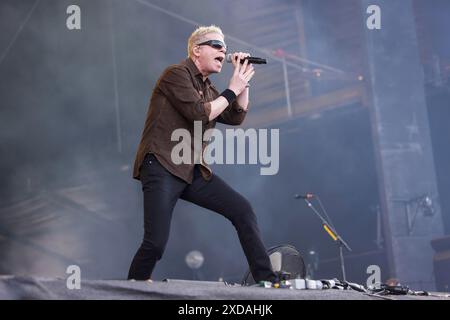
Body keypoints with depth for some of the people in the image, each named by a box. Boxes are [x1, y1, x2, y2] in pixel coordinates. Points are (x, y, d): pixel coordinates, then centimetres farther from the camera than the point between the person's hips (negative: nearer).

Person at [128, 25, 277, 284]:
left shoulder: (207, 88, 20)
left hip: (194, 172, 8)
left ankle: (266, 280, 2)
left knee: (243, 210, -3)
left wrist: (243, 81, 7)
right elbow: (199, 114, -18)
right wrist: (231, 90, -8)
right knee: (156, 242, -19)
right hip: (162, 168, -8)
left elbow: (236, 117, 15)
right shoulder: (177, 74, -6)